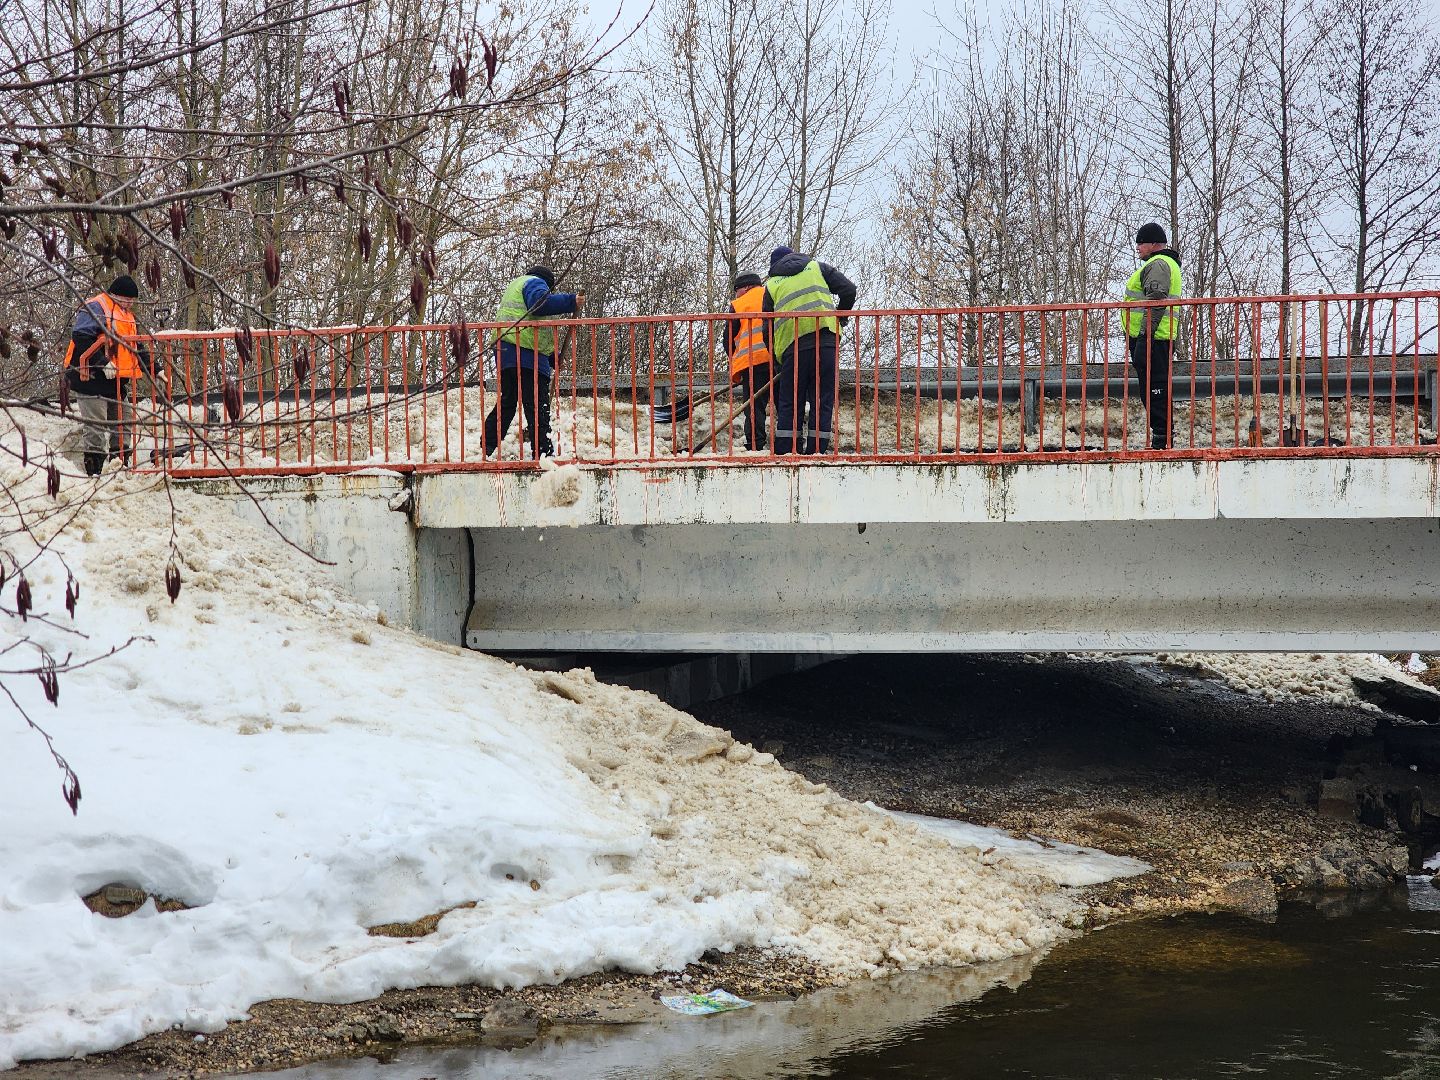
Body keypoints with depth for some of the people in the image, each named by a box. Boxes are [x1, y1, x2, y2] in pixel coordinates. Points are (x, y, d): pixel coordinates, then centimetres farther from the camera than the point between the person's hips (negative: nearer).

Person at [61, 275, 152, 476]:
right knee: (96, 428, -8)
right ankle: (94, 471, -5)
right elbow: (81, 337, -22)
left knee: (120, 427, 12)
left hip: (118, 381, 9)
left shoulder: (127, 314, 21)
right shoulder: (95, 308, -10)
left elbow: (136, 347, 28)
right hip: (92, 379, -9)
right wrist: (102, 362, -27)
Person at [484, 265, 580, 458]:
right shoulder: (535, 283, 3)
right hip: (527, 355, -9)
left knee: (506, 403, 19)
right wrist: (571, 302, -16)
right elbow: (540, 303, -22)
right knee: (538, 406, -9)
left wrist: (552, 358, 30)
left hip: (506, 352, 9)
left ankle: (486, 448, 20)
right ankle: (542, 453, -13)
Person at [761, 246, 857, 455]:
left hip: (792, 345, 0)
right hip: (827, 340, 0)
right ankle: (816, 452, -2)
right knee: (823, 400, 3)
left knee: (789, 405, 7)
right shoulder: (816, 266, 19)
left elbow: (768, 328, 16)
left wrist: (776, 356, 24)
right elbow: (848, 290, 9)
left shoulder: (771, 284, 19)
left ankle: (784, 452, 2)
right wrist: (839, 317, 23)